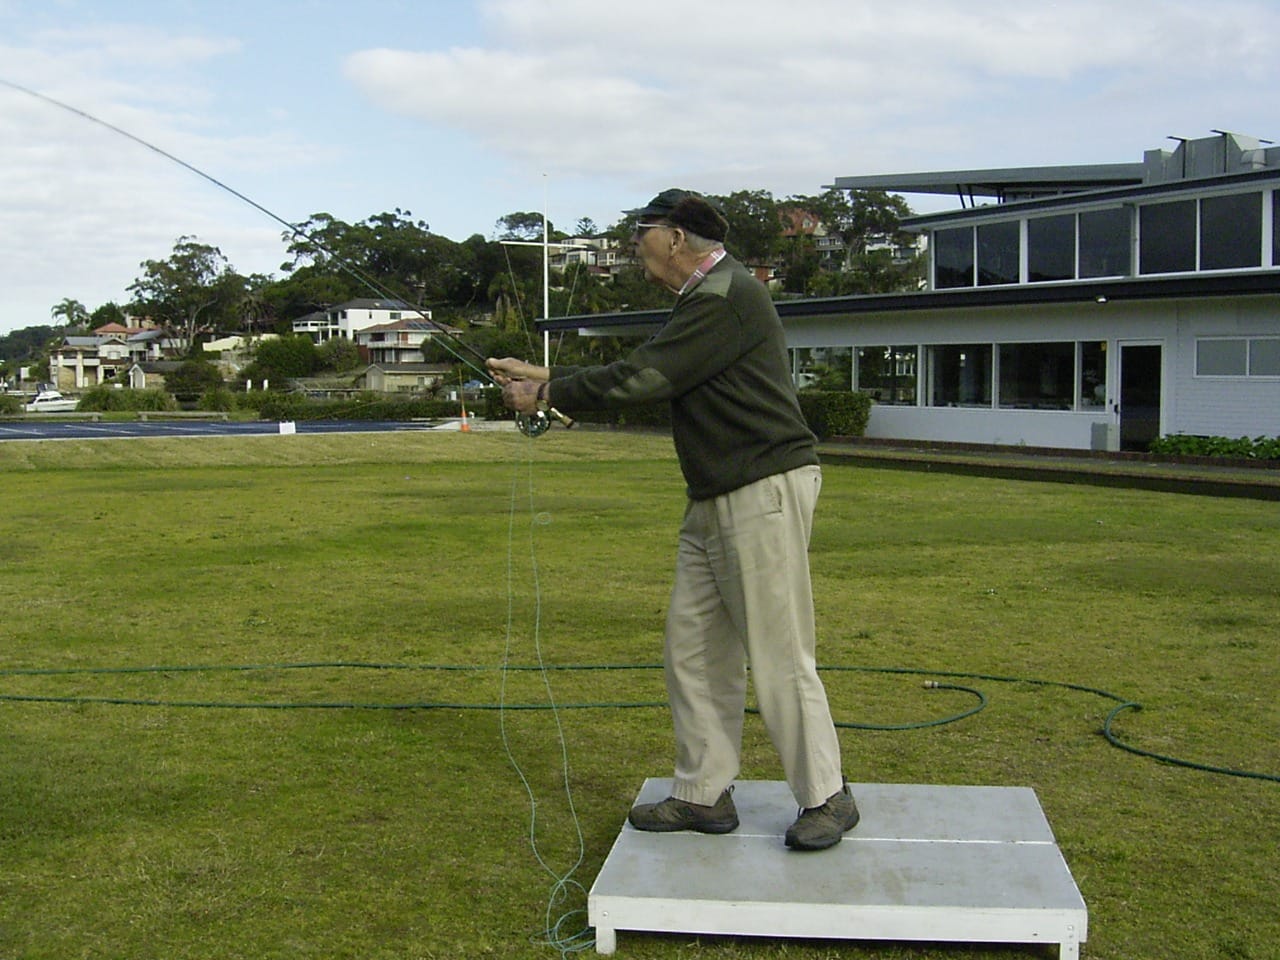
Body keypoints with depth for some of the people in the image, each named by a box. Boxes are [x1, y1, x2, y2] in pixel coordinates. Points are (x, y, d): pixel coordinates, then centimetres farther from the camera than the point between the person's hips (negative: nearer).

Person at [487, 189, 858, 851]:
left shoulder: (726, 298, -15)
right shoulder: (702, 299, 19)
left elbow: (639, 380, -18)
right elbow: (643, 376, 20)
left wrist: (547, 394, -6)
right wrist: (542, 376, 18)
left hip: (765, 491, -11)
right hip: (716, 499, 11)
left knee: (779, 655, -5)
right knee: (692, 648, 11)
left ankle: (826, 798, 9)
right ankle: (704, 796, 19)